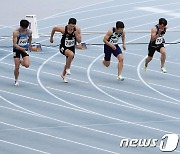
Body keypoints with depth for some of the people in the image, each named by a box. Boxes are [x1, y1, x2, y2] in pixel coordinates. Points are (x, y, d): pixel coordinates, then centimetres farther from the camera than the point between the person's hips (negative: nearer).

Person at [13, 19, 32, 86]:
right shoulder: (16, 32, -20)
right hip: (17, 50, -2)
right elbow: (14, 44, -22)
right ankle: (16, 80, 22)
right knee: (17, 67, -2)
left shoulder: (29, 32, -8)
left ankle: (21, 61, 22)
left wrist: (29, 46, 28)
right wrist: (21, 48, -37)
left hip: (25, 50, 2)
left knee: (27, 65, -16)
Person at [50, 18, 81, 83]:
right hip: (63, 47, -4)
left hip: (72, 48, 4)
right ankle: (68, 69, -11)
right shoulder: (63, 29, -24)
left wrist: (76, 35, -30)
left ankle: (63, 75, 45)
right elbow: (54, 29, -6)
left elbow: (79, 41, -11)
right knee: (71, 54, -34)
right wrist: (51, 37, 7)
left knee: (68, 62, 16)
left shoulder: (77, 30, -17)